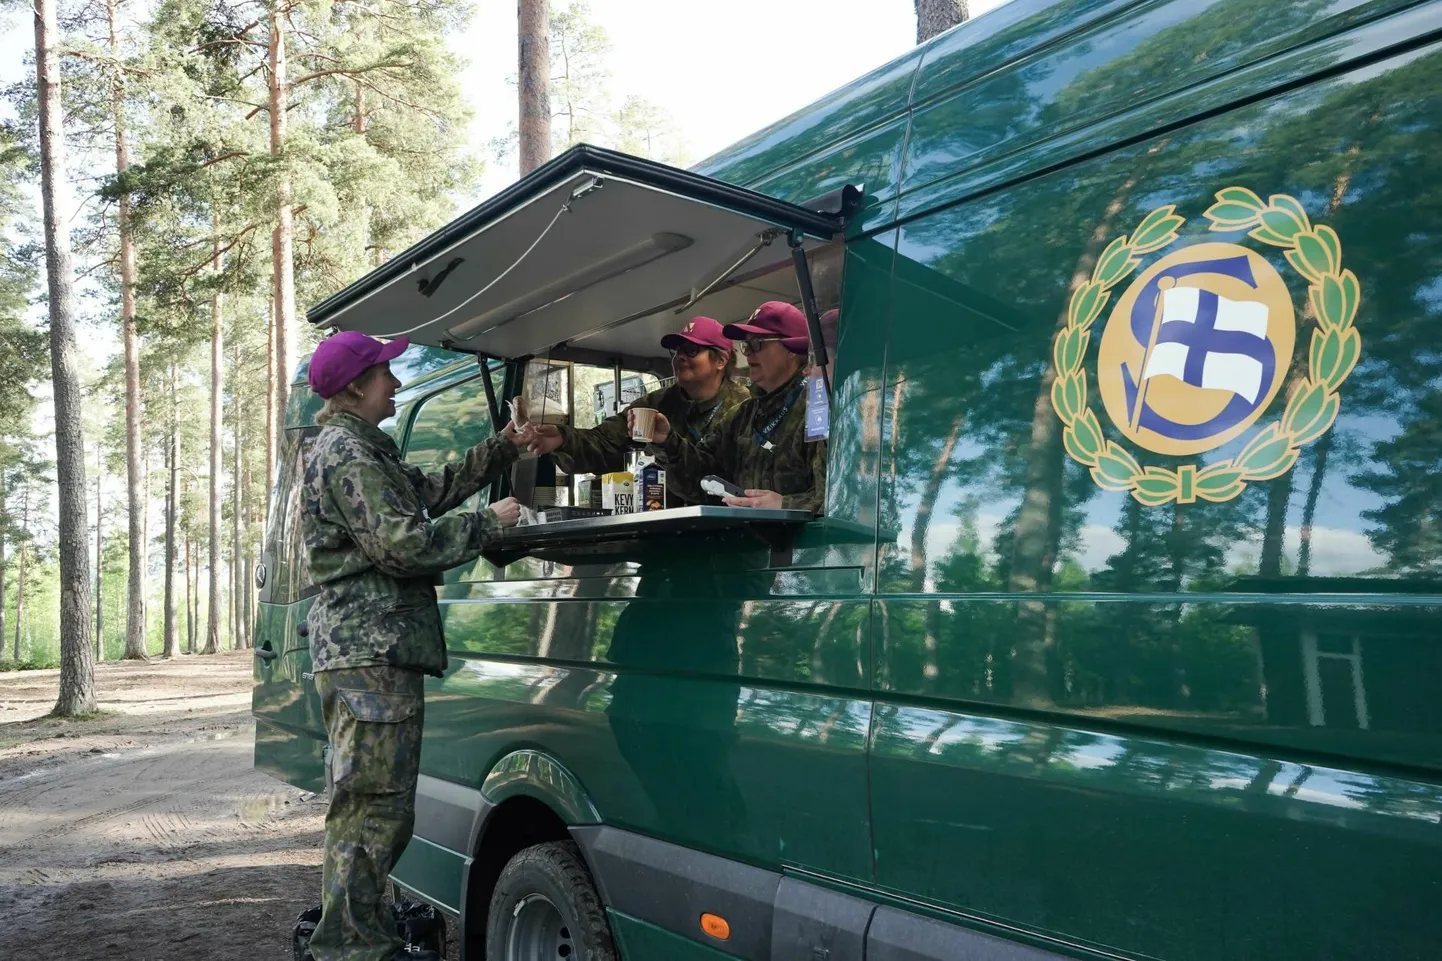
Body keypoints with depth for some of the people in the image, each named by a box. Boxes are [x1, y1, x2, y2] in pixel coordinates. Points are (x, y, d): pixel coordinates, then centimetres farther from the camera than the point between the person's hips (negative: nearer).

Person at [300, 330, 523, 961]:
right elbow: (401, 543, -20)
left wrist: (505, 445, 22)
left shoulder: (362, 449, 22)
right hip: (372, 649, -11)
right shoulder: (348, 453, -12)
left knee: (365, 805, 17)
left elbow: (432, 490, 24)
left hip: (363, 650, 11)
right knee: (376, 806, -8)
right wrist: (490, 523, -11)